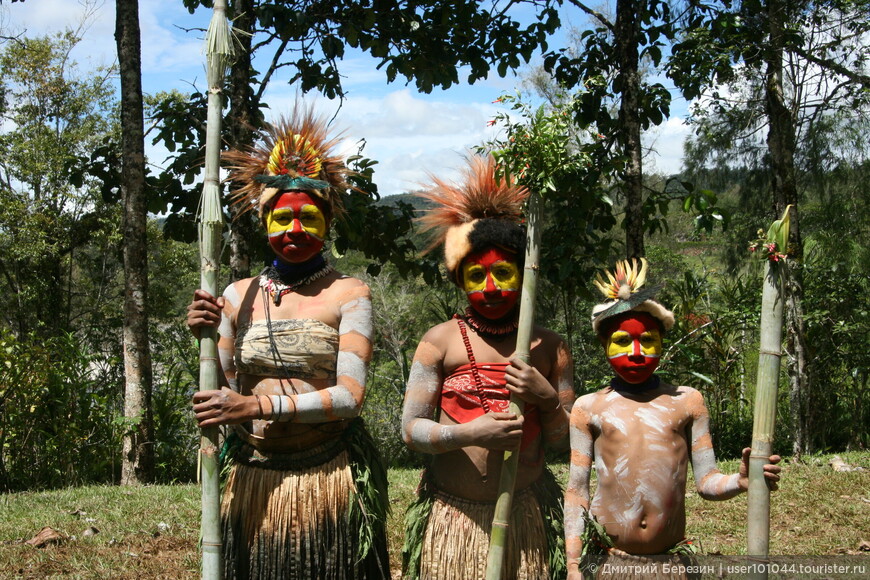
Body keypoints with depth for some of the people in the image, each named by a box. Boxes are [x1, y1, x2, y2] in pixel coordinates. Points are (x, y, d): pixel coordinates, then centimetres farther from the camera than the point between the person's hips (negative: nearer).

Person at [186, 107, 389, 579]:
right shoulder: (239, 295, 6)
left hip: (330, 483, -2)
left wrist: (259, 405, -21)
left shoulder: (347, 294, -3)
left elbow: (350, 395, -13)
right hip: (254, 484, 2)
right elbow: (223, 392, 10)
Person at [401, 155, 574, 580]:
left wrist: (547, 398, -12)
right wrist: (469, 433, -20)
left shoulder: (549, 348, 5)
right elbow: (410, 428, -4)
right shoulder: (441, 341, -1)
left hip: (524, 514, 1)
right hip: (451, 516, -1)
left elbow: (566, 442, 7)